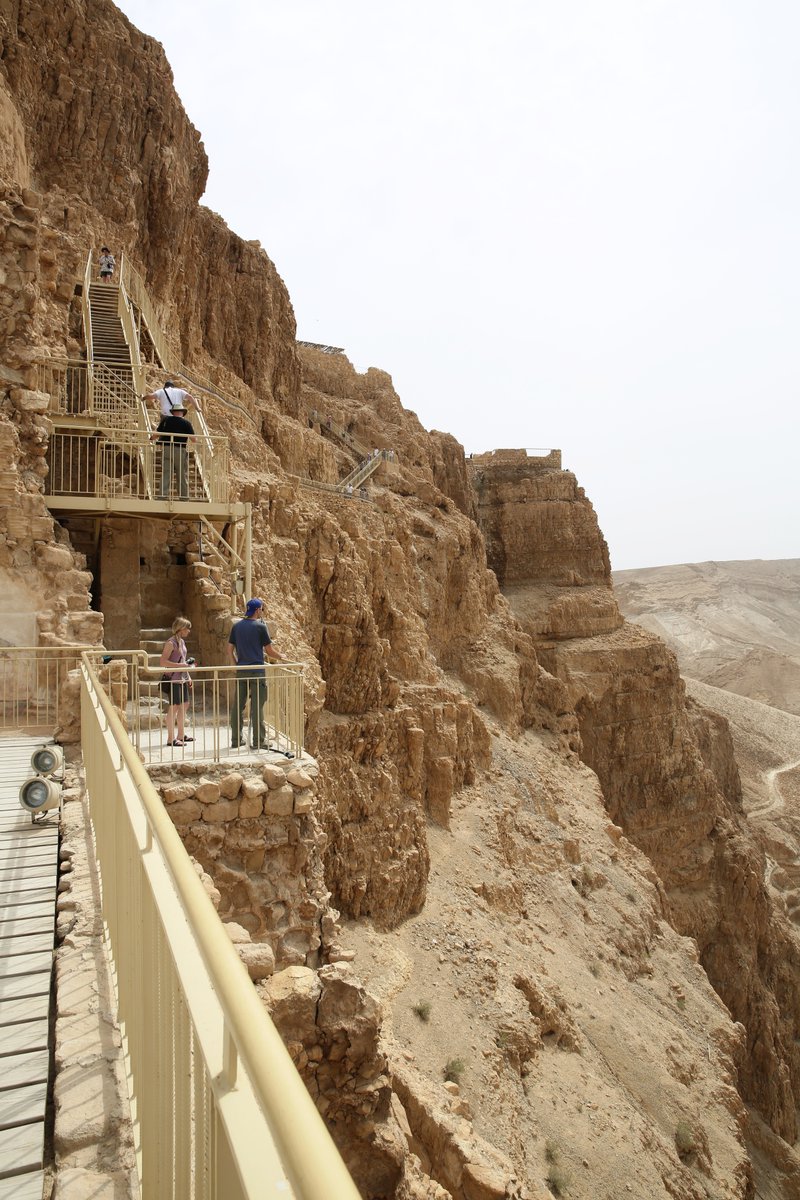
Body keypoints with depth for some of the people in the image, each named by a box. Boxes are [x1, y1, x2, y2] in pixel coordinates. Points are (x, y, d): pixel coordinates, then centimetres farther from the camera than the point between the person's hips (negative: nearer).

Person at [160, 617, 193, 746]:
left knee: (184, 705, 13)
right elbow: (163, 662, -20)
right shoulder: (171, 643, -14)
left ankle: (181, 735, 23)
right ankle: (171, 739, 1)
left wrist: (188, 676, 20)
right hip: (173, 679, -9)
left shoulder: (182, 642, 14)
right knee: (174, 707, -6)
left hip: (182, 679, 9)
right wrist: (179, 665, -22)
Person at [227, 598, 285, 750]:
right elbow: (269, 651, -4)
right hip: (257, 671, -5)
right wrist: (281, 658, 13)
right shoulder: (260, 626, -7)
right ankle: (258, 741, 4)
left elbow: (230, 649, 8)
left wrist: (234, 665, 16)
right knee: (257, 707, 0)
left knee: (237, 706, 9)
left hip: (241, 671, 5)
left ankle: (236, 739, 15)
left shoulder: (236, 626, 8)